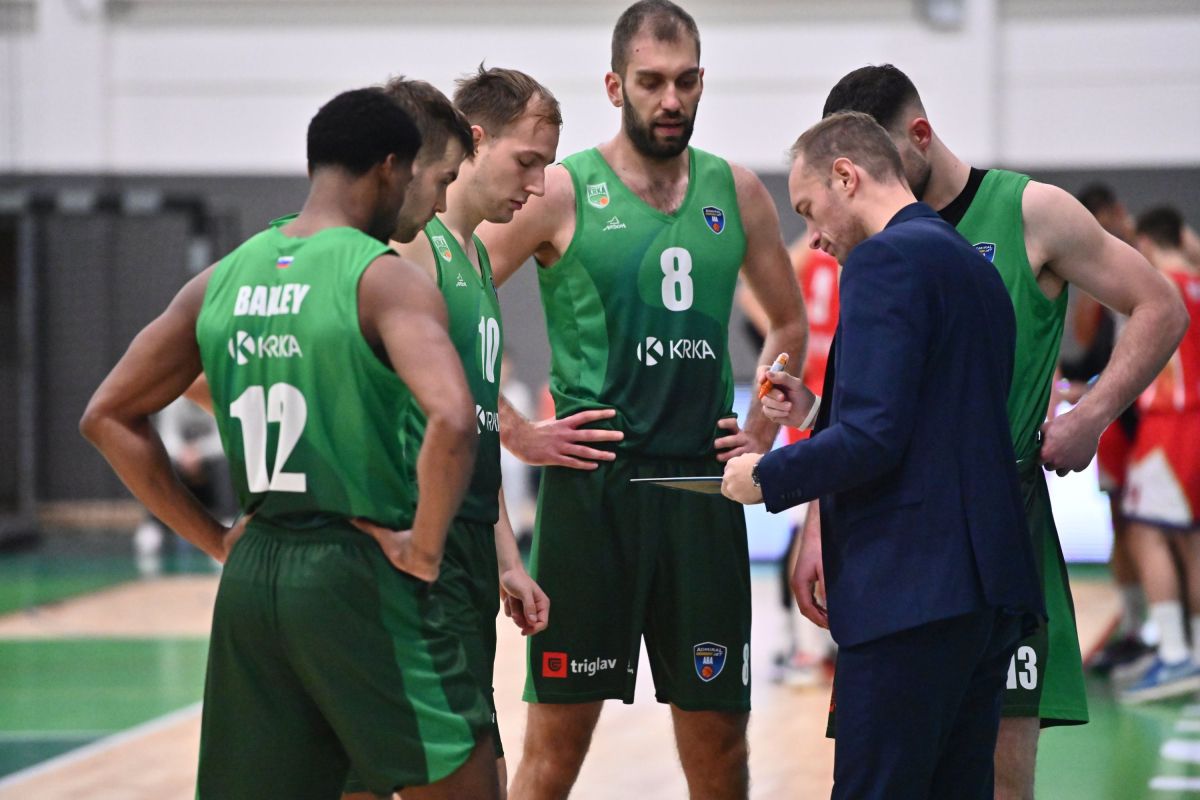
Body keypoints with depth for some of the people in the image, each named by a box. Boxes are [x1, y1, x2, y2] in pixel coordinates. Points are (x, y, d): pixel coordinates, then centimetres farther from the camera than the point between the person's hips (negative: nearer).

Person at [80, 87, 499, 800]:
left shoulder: (223, 280, 9)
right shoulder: (386, 279, -10)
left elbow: (108, 417, 14)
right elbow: (452, 421, -26)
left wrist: (213, 538, 14)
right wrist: (425, 548, -13)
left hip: (251, 578, 6)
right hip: (357, 574, -6)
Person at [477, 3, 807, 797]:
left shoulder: (737, 193, 8)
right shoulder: (563, 194, -5)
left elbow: (790, 322, 23)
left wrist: (761, 433, 12)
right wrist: (517, 432, -8)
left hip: (704, 487, 4)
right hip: (593, 488, -4)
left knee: (718, 734, 8)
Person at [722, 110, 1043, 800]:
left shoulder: (885, 260, -9)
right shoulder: (975, 268, 19)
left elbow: (873, 439, -18)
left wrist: (767, 477, -3)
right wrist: (818, 415, 21)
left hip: (910, 589, -9)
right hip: (991, 586, 10)